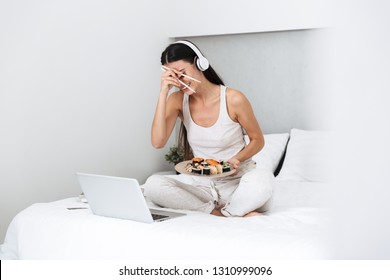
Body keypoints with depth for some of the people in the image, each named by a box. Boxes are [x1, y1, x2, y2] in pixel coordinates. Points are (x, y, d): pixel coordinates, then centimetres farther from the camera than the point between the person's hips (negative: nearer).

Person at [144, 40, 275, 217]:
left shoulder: (233, 99, -12)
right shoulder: (178, 100, -2)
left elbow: (258, 140, 1)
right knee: (153, 185, -25)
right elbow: (158, 142, -17)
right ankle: (237, 213, -24)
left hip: (238, 180, -4)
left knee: (263, 179, -37)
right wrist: (163, 93, -20)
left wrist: (237, 159, -19)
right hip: (202, 183, 4)